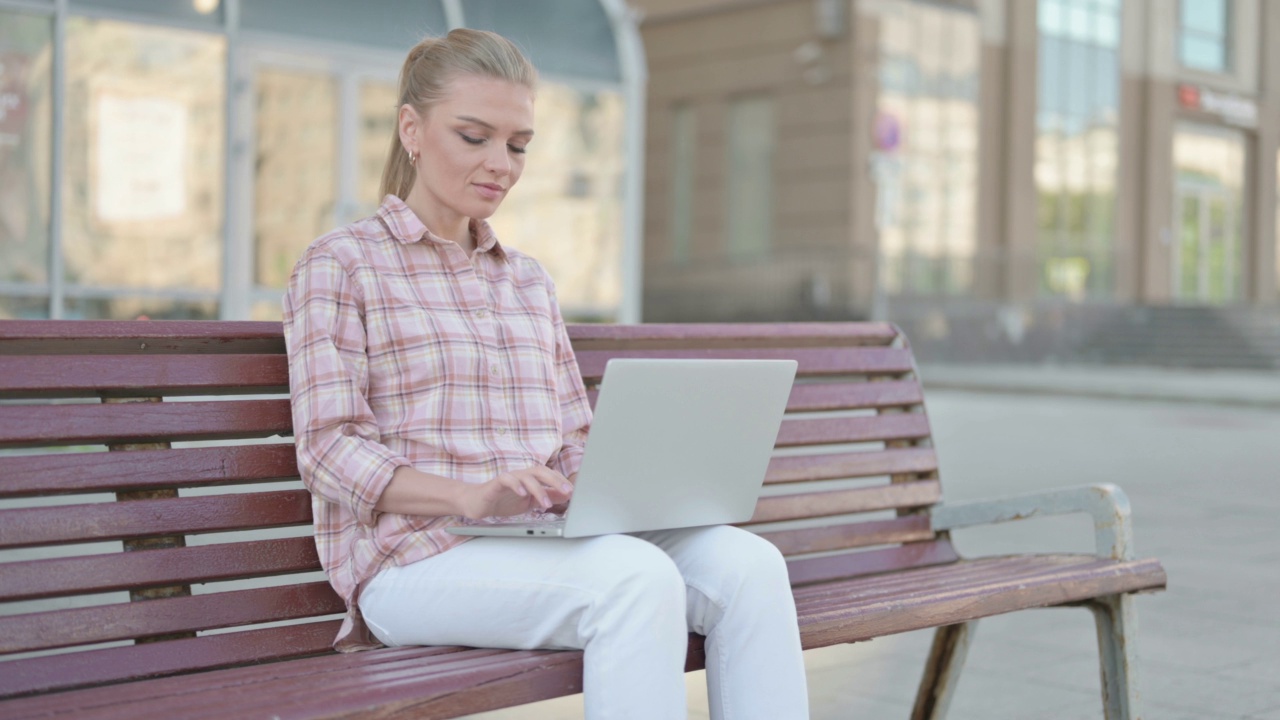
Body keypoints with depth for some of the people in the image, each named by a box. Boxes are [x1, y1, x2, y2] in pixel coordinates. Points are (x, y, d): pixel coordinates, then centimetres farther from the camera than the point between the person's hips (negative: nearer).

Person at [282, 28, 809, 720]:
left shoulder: (529, 280, 24)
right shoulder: (338, 265, 4)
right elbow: (328, 452, -6)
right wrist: (472, 496, -24)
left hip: (540, 543, 6)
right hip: (412, 556, -6)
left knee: (747, 562, -22)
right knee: (635, 579, -34)